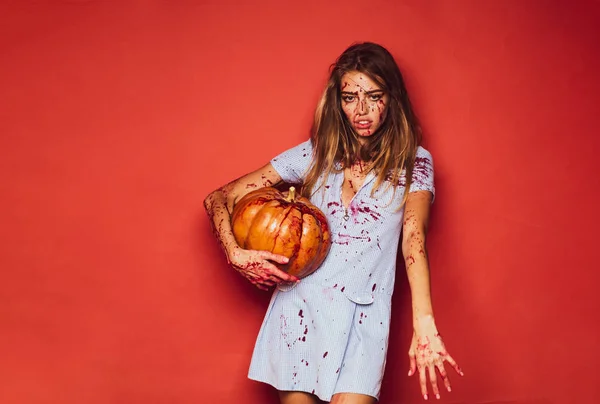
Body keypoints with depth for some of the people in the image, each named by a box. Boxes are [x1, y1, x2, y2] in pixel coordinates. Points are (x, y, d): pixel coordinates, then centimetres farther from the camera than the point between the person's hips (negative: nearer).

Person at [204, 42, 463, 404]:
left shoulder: (413, 163, 5)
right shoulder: (315, 154, 9)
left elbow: (414, 238, -12)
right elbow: (218, 199, 8)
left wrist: (424, 327, -28)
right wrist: (236, 254, -12)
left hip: (363, 317, -2)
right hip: (299, 306, 2)